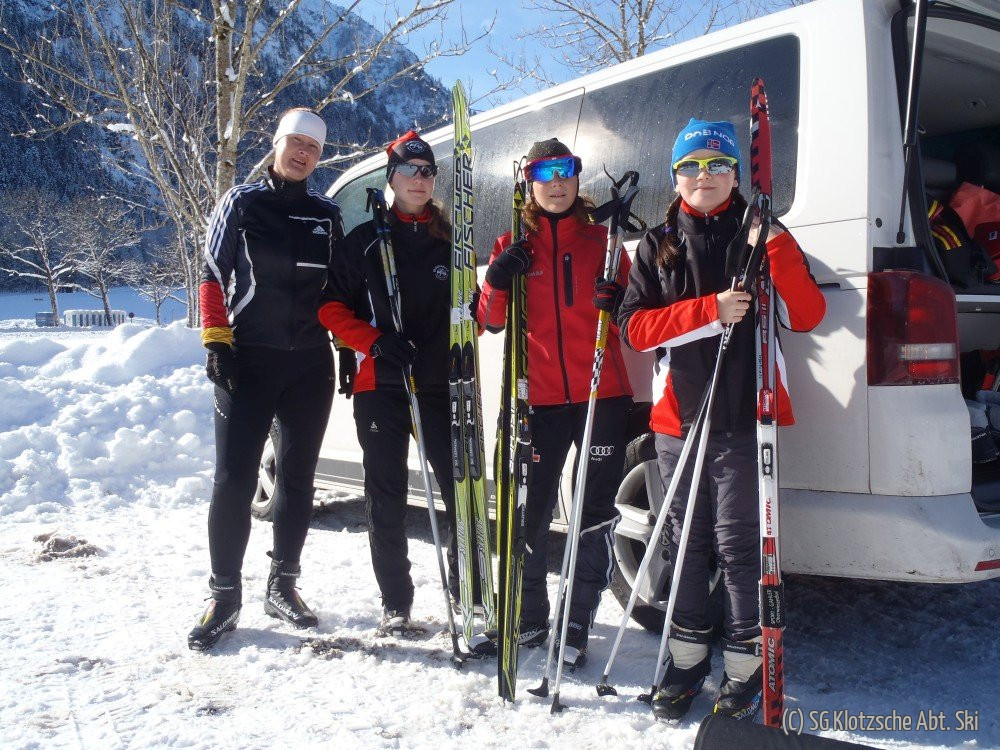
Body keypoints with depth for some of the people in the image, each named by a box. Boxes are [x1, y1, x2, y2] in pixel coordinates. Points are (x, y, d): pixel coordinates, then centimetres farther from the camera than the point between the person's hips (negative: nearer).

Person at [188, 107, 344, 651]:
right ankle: (224, 596, 7)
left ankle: (282, 586, 22)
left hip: (311, 366, 4)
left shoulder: (327, 216, 11)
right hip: (248, 363, -3)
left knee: (297, 479, 9)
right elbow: (213, 276, 0)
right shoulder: (241, 203, 2)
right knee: (234, 480, -5)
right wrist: (216, 342, -9)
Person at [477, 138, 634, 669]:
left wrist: (619, 304, -10)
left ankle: (576, 626, 17)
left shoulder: (601, 240, 9)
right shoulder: (513, 247, 8)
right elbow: (491, 323, 5)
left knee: (595, 515, 3)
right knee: (529, 511, 5)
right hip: (539, 398, 0)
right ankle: (529, 618, 24)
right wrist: (497, 282, -13)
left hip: (601, 395, 0)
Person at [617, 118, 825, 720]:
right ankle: (689, 657, 26)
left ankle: (748, 664, 15)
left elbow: (808, 316, -3)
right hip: (679, 416, 3)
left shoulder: (761, 237, 6)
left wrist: (777, 249, -18)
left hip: (746, 417, -2)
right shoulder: (658, 246, 10)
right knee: (688, 541, 12)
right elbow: (635, 326, -1)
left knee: (739, 545, -2)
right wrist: (709, 310, -14)